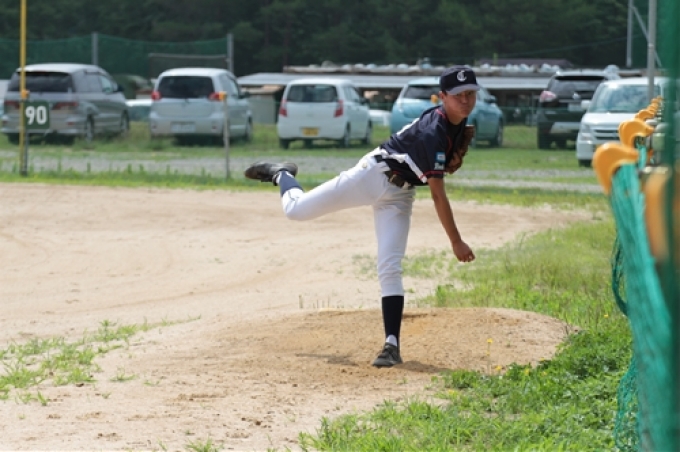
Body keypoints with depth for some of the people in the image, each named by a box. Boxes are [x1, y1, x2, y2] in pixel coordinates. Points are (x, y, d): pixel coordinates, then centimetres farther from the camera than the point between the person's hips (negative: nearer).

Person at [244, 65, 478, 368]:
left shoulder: (460, 122, -5)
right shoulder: (434, 131, -30)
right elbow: (437, 194, -29)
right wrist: (456, 242, -28)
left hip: (398, 196, 6)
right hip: (373, 175, -6)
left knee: (390, 268, -7)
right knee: (297, 210, -2)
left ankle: (392, 345, -11)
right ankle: (283, 175, 32)